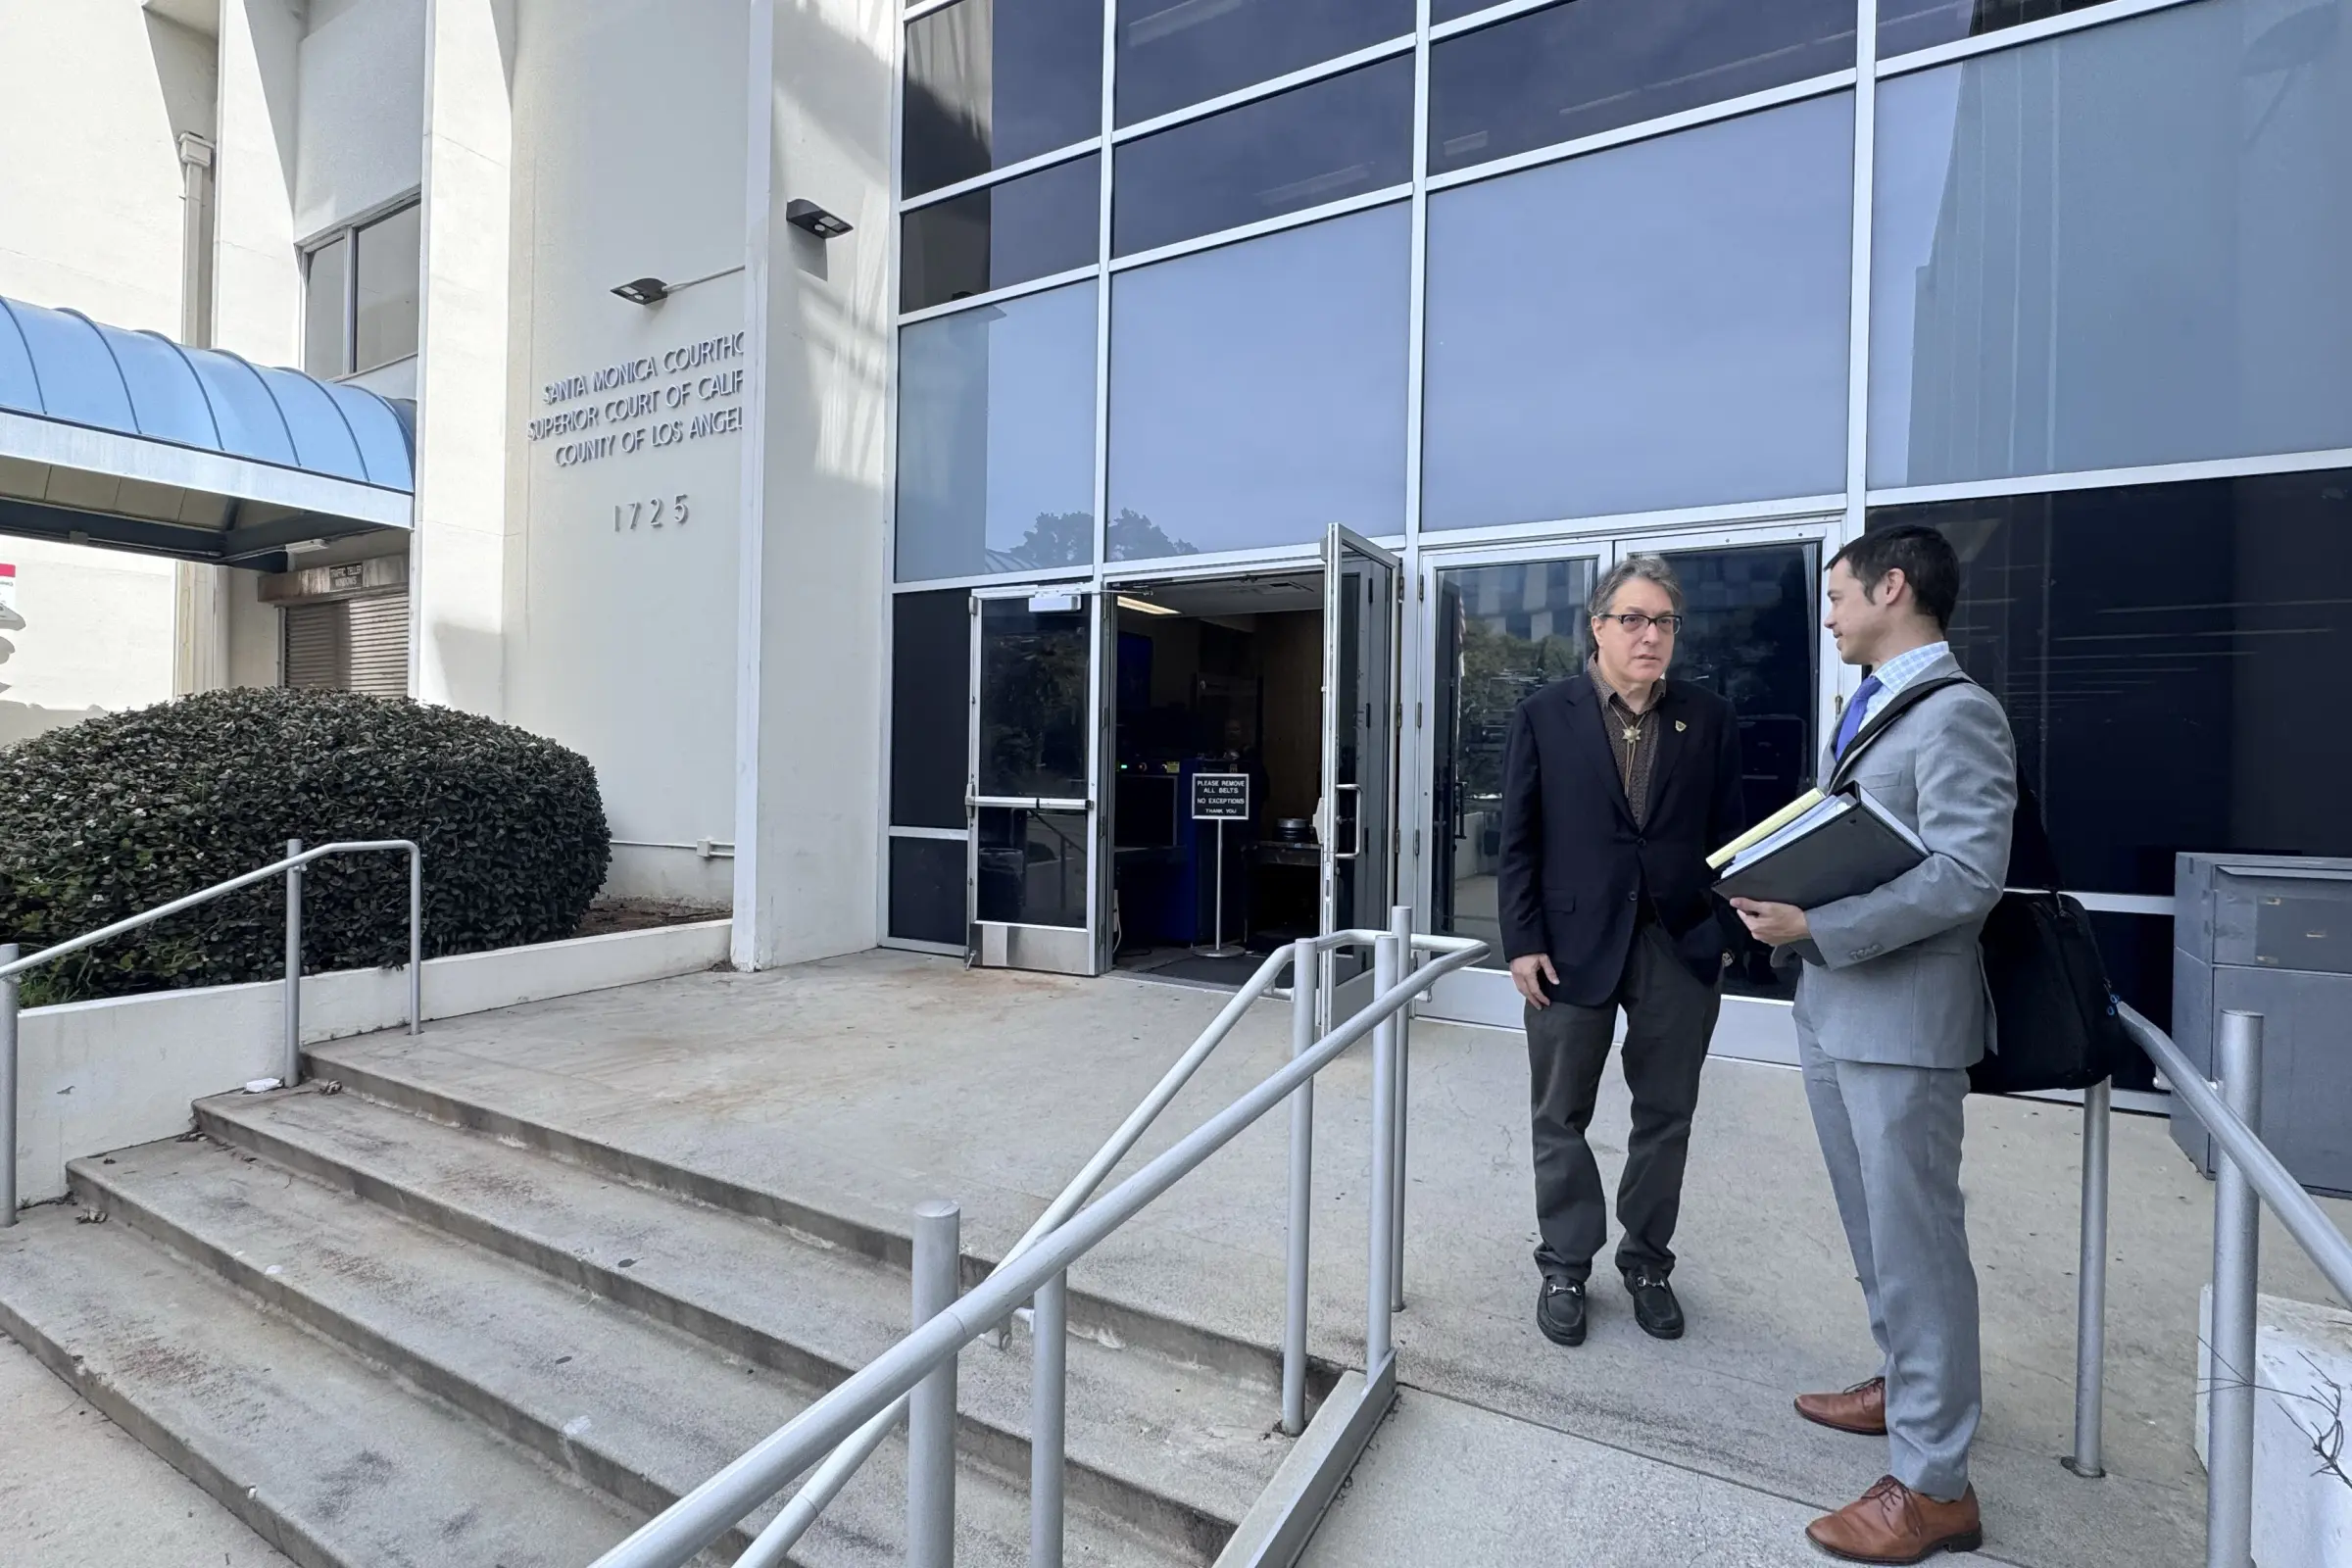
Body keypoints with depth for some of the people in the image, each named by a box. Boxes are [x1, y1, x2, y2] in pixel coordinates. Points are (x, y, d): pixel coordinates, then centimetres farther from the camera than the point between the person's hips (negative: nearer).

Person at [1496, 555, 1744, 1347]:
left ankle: (1647, 1262, 33)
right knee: (1561, 1118, 9)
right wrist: (1523, 941, -8)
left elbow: (1726, 835, 6)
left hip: (1680, 947, 2)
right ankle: (1565, 1267, 26)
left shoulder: (1709, 719, 4)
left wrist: (1728, 935, -1)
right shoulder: (1544, 715, -2)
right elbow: (1518, 840, -3)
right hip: (1573, 944, -2)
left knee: (1666, 1116, 13)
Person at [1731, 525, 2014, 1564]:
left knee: (1915, 1237, 1)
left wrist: (1816, 924, -25)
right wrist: (1787, 898, 4)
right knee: (1873, 1227, 22)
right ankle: (1906, 1386, 41)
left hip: (1901, 1014, -9)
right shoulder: (1867, 709, 16)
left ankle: (1933, 1485, 15)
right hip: (1833, 1006, 9)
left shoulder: (1956, 713, -13)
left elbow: (1966, 878, -22)